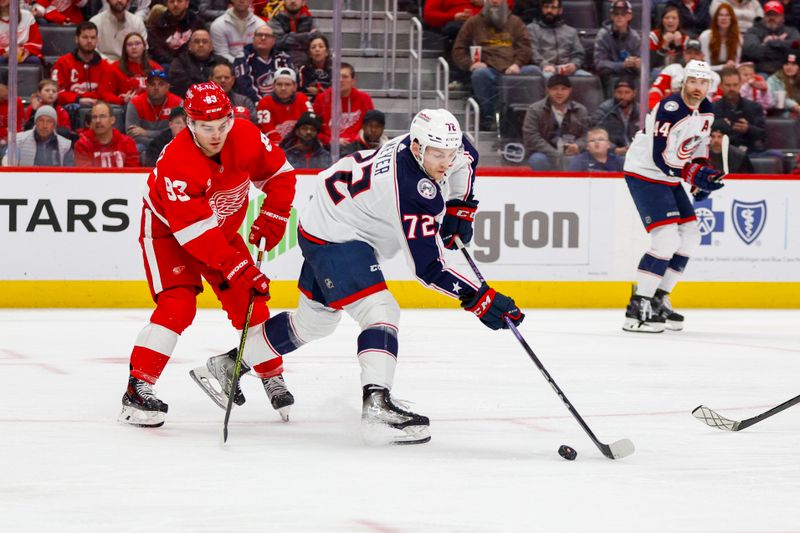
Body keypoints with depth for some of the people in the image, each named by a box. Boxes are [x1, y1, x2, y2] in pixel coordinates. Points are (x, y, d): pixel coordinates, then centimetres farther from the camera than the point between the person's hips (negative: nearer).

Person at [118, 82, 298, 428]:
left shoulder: (246, 138, -21)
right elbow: (194, 231, -38)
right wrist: (237, 268, -40)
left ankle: (272, 376, 20)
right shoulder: (175, 162, -37)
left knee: (250, 300, 1)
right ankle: (138, 388, -24)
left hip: (222, 230, 6)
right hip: (168, 231, -6)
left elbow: (280, 174, -2)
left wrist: (272, 217, -11)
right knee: (177, 305, -22)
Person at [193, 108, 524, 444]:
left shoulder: (429, 144, -9)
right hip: (334, 237, -11)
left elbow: (465, 159, 17)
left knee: (316, 319, 24)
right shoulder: (414, 191, -34)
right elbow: (428, 266, -33)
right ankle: (376, 408, -36)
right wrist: (480, 298, -34)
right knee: (380, 312, -24)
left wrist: (459, 208, 8)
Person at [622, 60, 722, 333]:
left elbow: (699, 143, 19)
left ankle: (659, 299, 20)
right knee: (667, 239, -19)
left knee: (689, 236, 10)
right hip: (644, 174, -10)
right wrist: (694, 175, -30)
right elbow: (661, 157, -29)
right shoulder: (671, 109, -26)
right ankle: (637, 309, -16)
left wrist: (703, 173, 6)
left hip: (670, 178, 10)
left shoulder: (706, 110, 3)